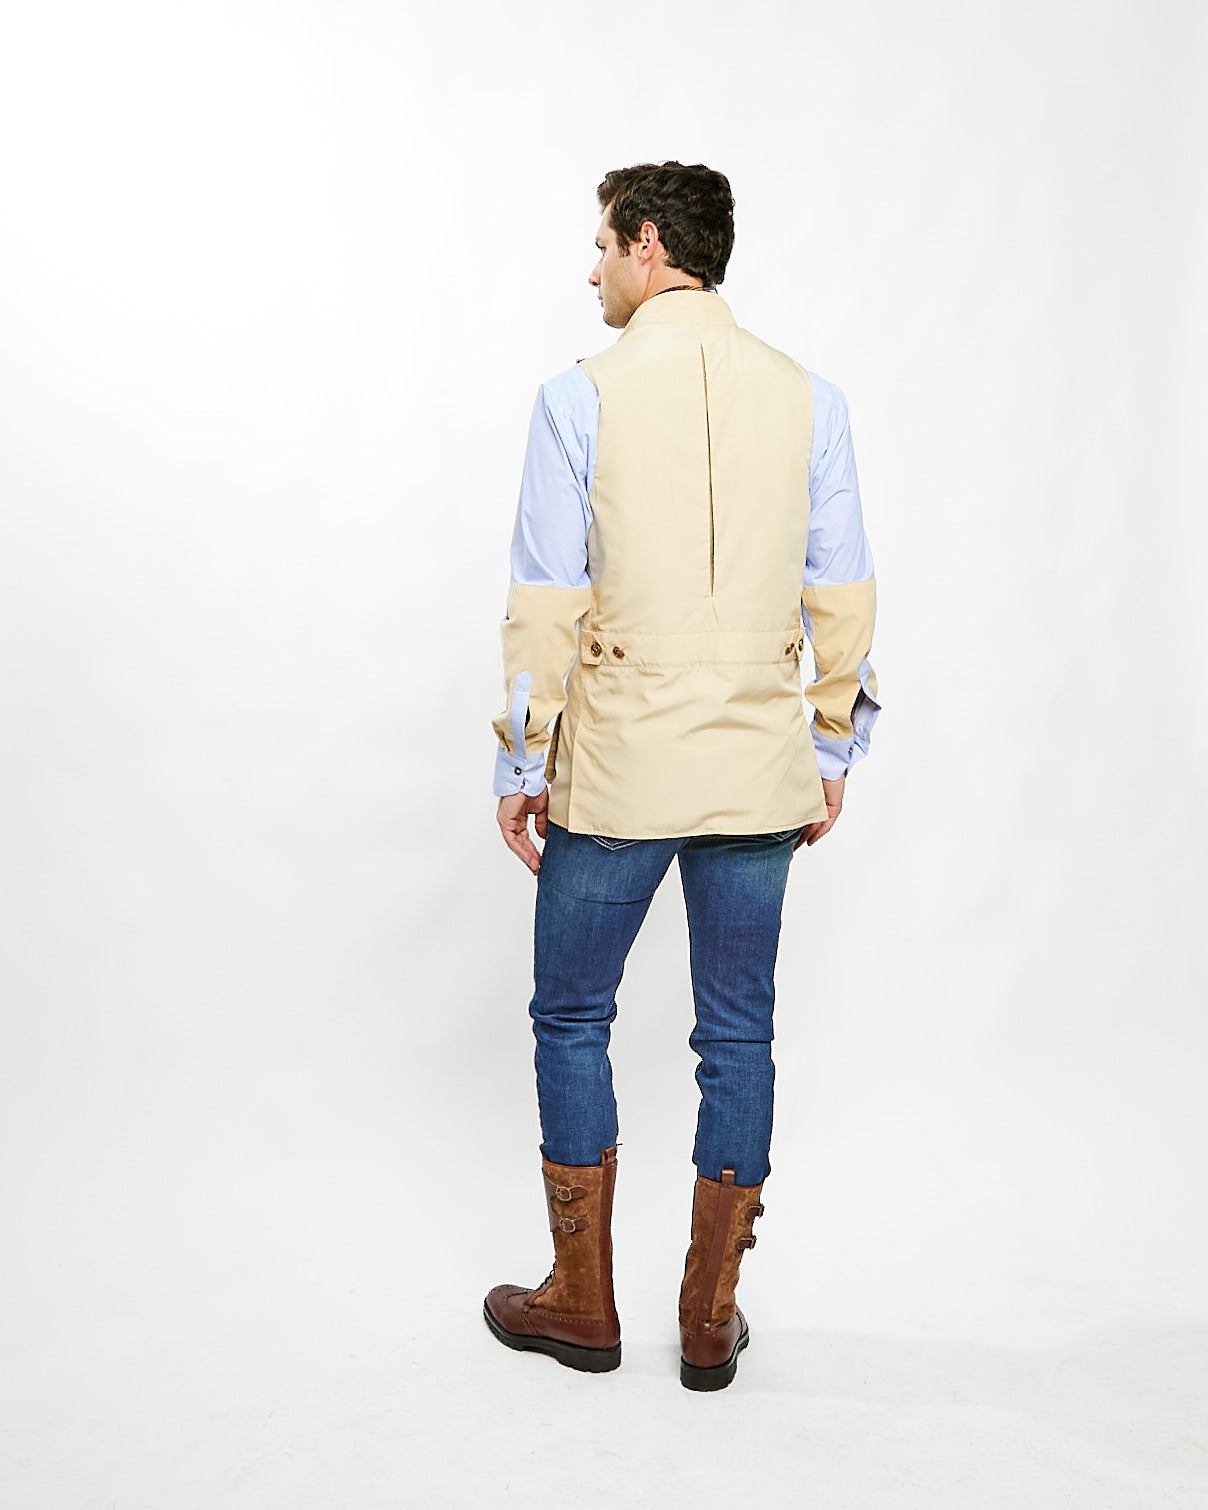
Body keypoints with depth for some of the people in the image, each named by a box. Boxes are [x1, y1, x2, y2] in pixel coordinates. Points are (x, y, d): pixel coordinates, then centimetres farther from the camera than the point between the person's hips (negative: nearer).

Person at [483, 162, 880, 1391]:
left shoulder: (582, 397, -7)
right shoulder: (808, 398, 3)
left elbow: (546, 601, -8)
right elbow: (842, 595, 4)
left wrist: (518, 767, 0)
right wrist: (834, 750, 13)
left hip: (615, 771, -3)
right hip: (760, 771, 3)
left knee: (572, 1018, 14)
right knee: (737, 1033, 12)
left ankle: (582, 1303, 24)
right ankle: (710, 1319, 22)